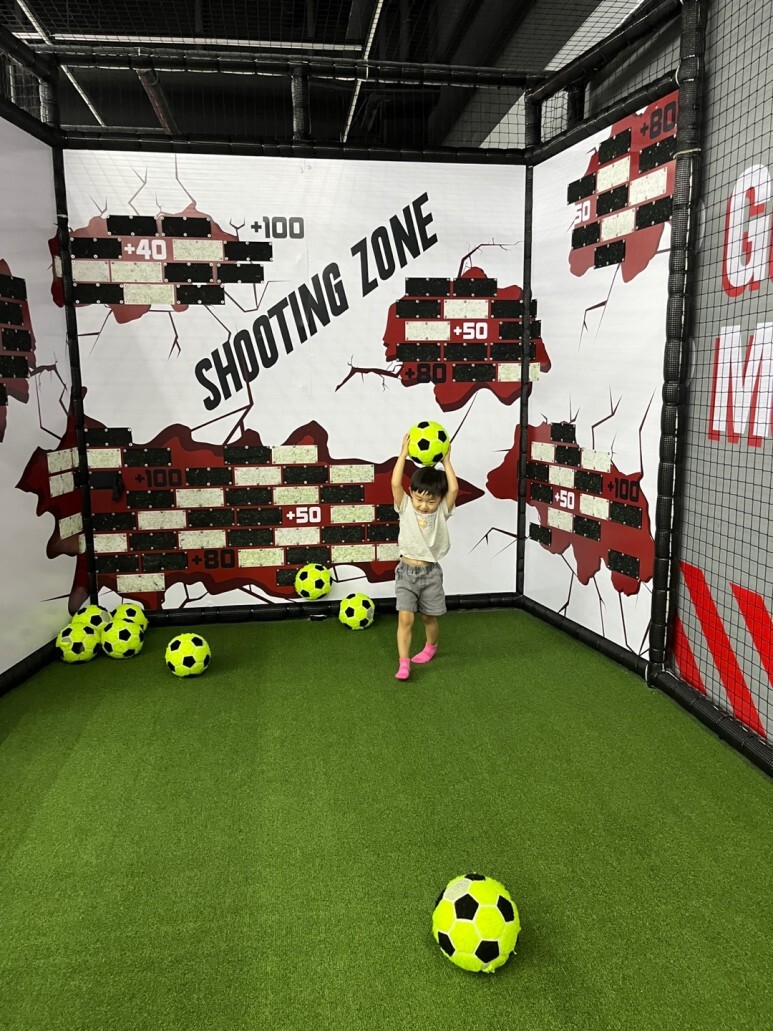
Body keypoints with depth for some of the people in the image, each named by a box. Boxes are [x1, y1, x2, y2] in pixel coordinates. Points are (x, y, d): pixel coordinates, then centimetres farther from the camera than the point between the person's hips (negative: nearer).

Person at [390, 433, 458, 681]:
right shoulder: (405, 508, -5)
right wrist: (404, 453, -19)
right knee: (405, 618, -9)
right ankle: (403, 663, -5)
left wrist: (446, 460, -13)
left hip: (431, 572, 1)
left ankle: (430, 647, 42)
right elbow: (395, 484, -18)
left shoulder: (442, 511, -4)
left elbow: (454, 489, -19)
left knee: (429, 617, 14)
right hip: (406, 571, -1)